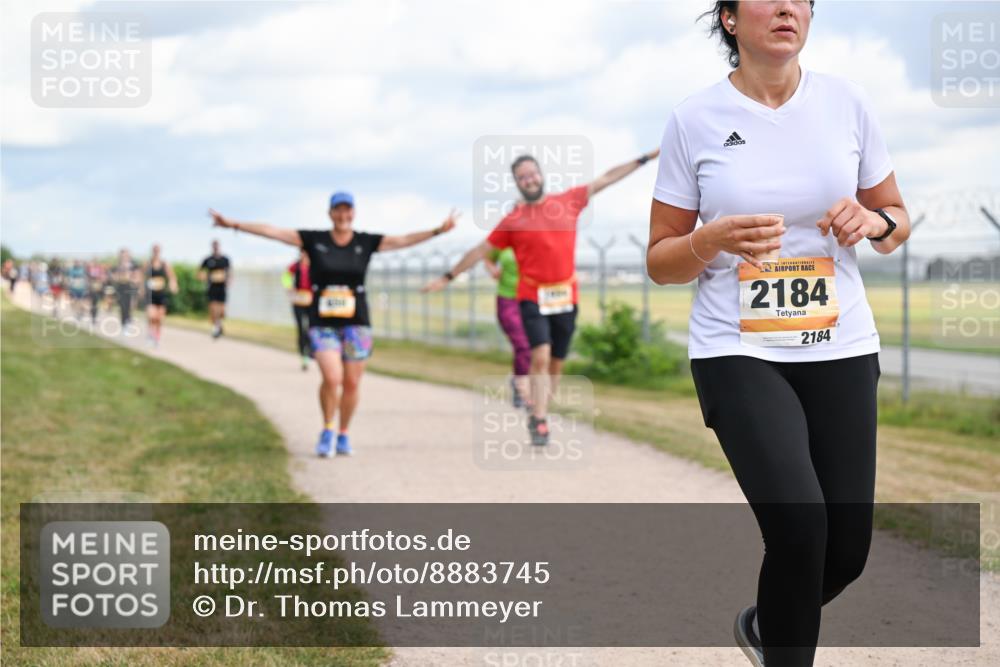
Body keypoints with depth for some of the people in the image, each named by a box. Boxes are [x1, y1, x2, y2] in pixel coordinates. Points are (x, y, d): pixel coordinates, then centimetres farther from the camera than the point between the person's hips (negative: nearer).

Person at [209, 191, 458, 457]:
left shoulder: (366, 242, 2)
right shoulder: (314, 240, 0)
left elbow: (404, 240, -4)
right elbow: (271, 231, -2)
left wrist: (438, 231, -16)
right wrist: (233, 224, -7)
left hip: (356, 324, 1)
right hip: (323, 323, -1)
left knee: (352, 383, 4)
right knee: (332, 378, -17)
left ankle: (343, 435, 25)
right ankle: (327, 431, 7)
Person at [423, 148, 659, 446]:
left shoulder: (569, 201, 7)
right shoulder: (512, 220, 3)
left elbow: (606, 179, 12)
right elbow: (481, 250, 10)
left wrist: (646, 158, 13)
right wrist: (448, 277, 11)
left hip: (565, 298, 2)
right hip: (532, 298, -2)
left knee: (555, 363, 8)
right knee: (540, 356, -18)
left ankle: (538, 416, 24)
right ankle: (540, 421, -14)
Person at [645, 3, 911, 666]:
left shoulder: (846, 101, 2)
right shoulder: (695, 119, -3)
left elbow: (897, 218, 14)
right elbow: (660, 261, 2)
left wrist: (874, 221, -9)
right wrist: (715, 240, -18)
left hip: (840, 349, 3)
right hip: (738, 352, -3)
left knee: (847, 548, 3)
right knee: (799, 522, -22)